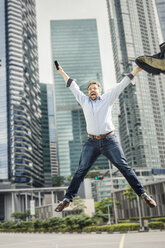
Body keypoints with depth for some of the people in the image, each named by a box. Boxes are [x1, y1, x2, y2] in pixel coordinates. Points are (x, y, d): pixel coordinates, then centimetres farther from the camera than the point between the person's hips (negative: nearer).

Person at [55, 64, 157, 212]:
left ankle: (143, 194, 0)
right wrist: (62, 72, 31)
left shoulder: (107, 98, 11)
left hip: (109, 140, -1)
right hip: (92, 142, 2)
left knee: (125, 167, -5)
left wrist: (136, 70, 10)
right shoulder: (84, 101, 16)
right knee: (81, 170, -3)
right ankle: (67, 199, 1)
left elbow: (121, 85, 10)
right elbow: (73, 86, 24)